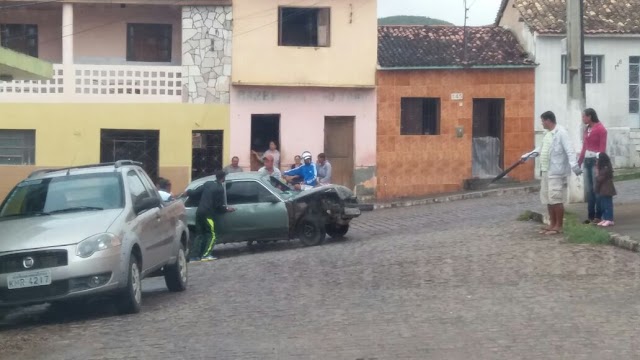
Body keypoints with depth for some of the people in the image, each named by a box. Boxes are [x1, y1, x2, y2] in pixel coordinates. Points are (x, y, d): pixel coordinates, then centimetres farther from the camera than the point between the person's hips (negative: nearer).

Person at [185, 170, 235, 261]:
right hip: (208, 214, -6)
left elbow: (196, 192, 11)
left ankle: (197, 255, 7)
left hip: (199, 212, 6)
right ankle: (206, 255, -5)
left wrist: (188, 192, 30)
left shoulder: (207, 184, 9)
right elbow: (219, 206, -5)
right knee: (211, 235, 4)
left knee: (199, 234, 11)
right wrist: (227, 209, 11)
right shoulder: (220, 189, -7)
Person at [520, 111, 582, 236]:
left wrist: (574, 166, -31)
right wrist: (527, 156, 37)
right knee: (548, 199, 12)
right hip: (546, 171, 10)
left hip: (556, 172, -10)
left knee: (556, 199, -7)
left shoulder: (561, 132, -12)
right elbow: (541, 149, 31)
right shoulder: (547, 133, 16)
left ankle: (559, 226, 0)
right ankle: (552, 224, 21)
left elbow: (569, 150, -20)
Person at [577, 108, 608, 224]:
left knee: (596, 189, -4)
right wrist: (579, 162, 13)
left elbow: (602, 148, -12)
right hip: (587, 161, 7)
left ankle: (598, 216, 0)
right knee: (588, 190, 7)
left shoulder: (600, 129, -7)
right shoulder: (587, 130, 14)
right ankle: (591, 216, 12)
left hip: (595, 161, -7)